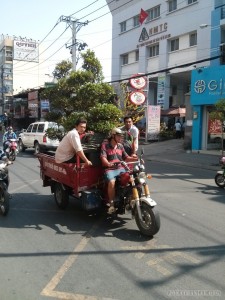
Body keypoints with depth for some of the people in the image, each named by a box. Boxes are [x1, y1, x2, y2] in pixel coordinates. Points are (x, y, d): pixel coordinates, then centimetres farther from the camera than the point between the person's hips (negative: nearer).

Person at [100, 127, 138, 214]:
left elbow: (126, 157, 18)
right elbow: (103, 157, -14)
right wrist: (108, 163, -35)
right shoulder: (105, 144, -2)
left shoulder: (120, 146, 16)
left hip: (120, 169, 5)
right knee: (112, 182, -33)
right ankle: (111, 203, -21)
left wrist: (135, 159, 0)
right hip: (109, 169, -5)